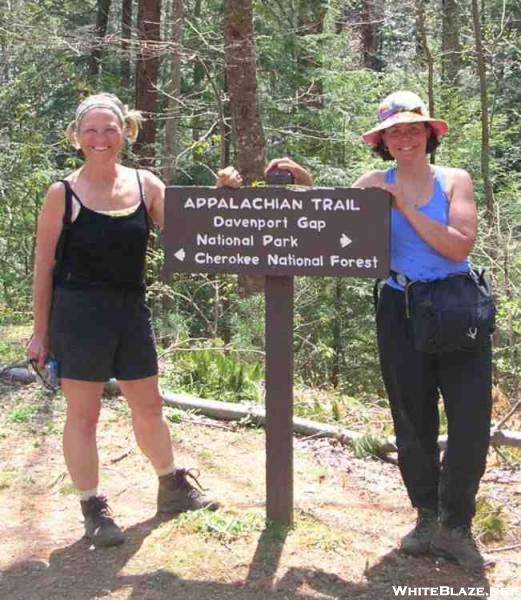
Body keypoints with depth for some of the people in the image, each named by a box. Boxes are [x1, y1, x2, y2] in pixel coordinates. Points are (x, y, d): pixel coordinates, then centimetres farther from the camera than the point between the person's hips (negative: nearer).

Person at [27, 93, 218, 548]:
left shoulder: (146, 186, 3)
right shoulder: (63, 194, -6)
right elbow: (44, 267, -3)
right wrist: (41, 332, -2)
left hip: (132, 311, 4)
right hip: (79, 314, -4)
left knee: (149, 407, 17)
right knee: (83, 414, 4)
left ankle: (173, 488, 37)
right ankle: (93, 510, 19)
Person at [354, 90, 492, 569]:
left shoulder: (454, 181, 0)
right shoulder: (375, 184, 4)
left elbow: (460, 246, -14)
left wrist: (404, 207, -16)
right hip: (402, 313, 1)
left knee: (471, 420, -4)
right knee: (414, 422, 10)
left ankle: (455, 525, 10)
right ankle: (427, 517, 25)